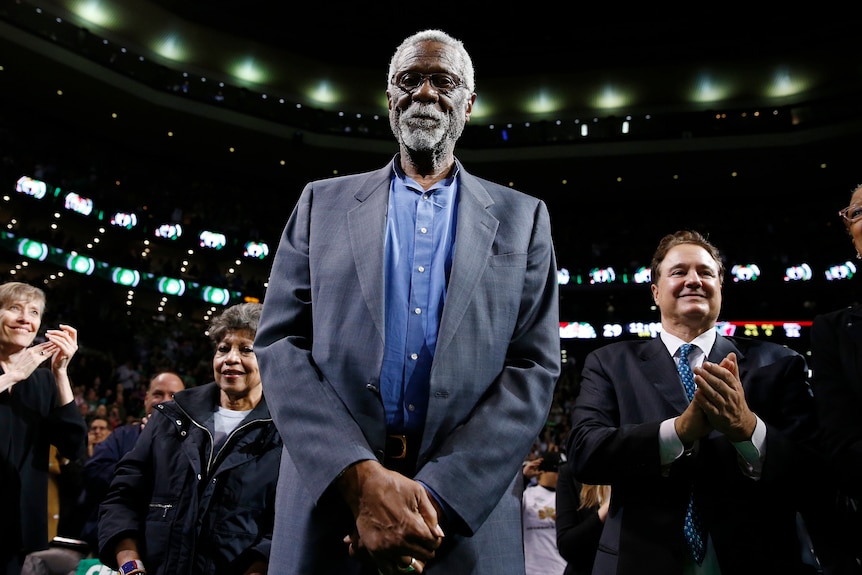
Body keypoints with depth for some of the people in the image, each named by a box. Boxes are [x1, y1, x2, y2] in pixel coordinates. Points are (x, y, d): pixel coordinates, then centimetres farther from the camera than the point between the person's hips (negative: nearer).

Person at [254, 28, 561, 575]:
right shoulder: (324, 203, 8)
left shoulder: (521, 217, 7)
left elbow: (534, 367, -2)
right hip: (329, 497, 1)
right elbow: (281, 343, 0)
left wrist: (436, 496, -14)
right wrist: (360, 477, -14)